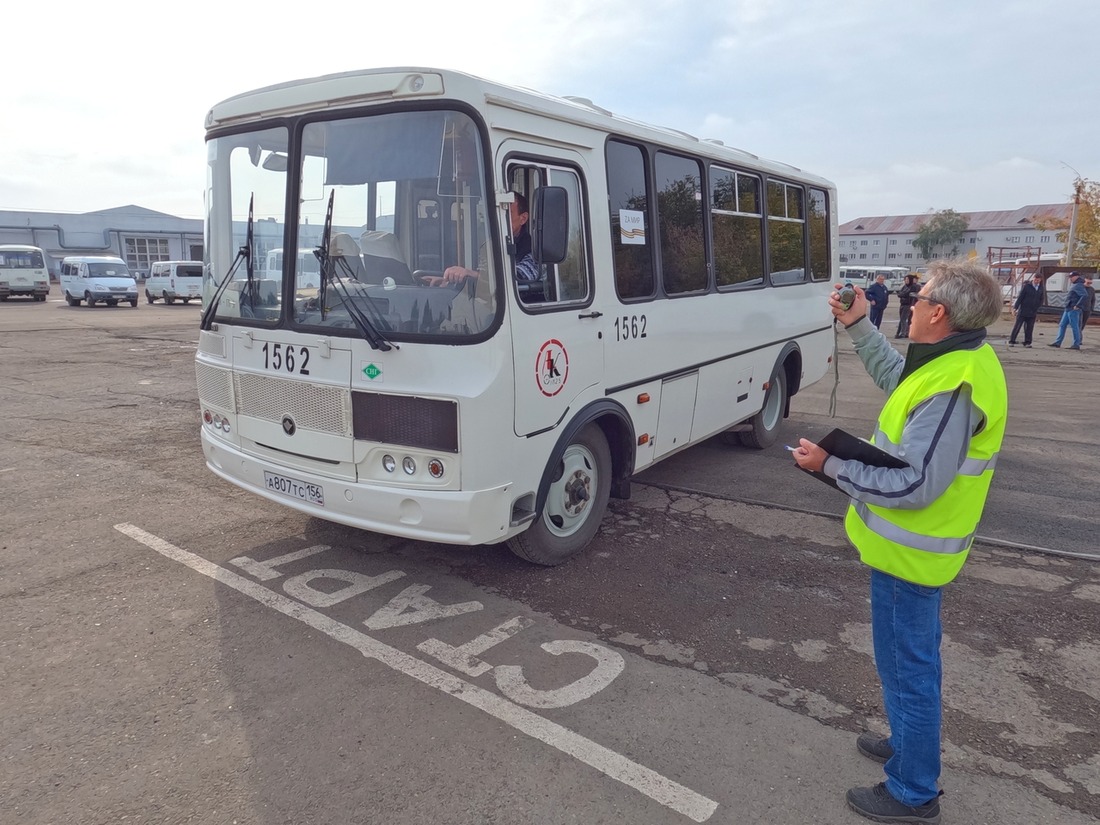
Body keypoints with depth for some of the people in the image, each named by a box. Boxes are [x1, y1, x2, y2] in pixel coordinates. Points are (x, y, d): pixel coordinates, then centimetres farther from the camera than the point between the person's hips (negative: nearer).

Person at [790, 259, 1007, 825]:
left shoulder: (950, 390, -30)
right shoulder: (964, 358, 2)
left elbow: (914, 486, -30)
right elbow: (897, 379, 19)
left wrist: (831, 465, -23)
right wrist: (858, 326, 16)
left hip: (908, 551, -10)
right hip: (919, 545, 10)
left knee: (907, 665, 6)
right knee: (915, 657, 26)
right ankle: (911, 743, 47)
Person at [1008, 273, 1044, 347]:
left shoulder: (1040, 288, 8)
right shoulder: (1026, 286, -5)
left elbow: (1041, 300, 15)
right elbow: (1020, 297, -6)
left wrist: (1037, 307, 2)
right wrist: (1015, 307, -10)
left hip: (1033, 313, 4)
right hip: (1023, 310, -4)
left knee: (1029, 328, 7)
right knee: (1017, 326, -1)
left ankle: (1027, 342, 14)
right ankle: (1011, 341, 5)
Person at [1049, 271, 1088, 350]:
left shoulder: (1079, 286, -14)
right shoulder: (1074, 286, 17)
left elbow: (1085, 296, -26)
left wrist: (1077, 306, -24)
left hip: (1073, 310, -10)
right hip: (1068, 309, 10)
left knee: (1075, 327, -5)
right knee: (1062, 325, 11)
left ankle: (1076, 344, 0)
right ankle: (1058, 342, 14)